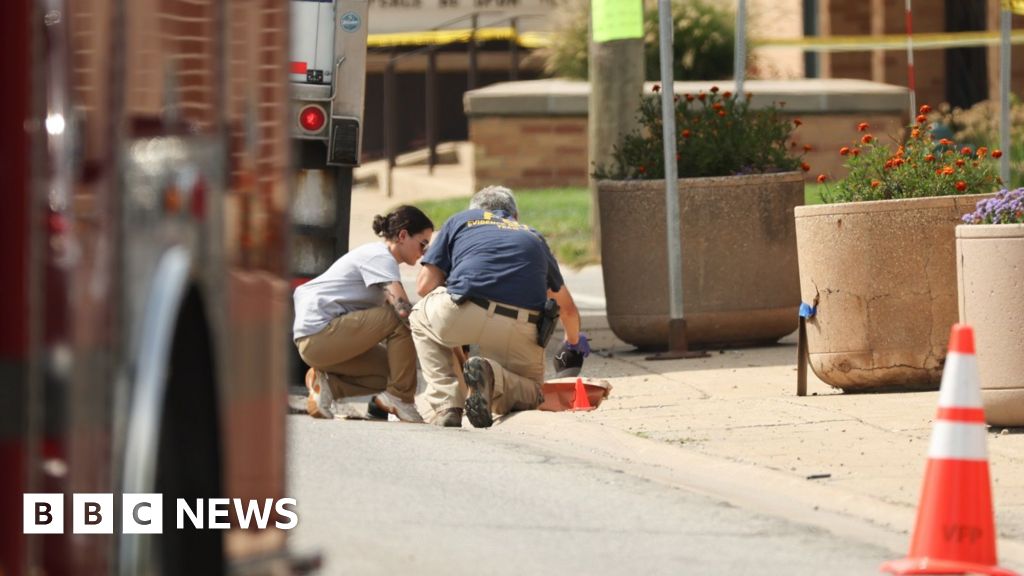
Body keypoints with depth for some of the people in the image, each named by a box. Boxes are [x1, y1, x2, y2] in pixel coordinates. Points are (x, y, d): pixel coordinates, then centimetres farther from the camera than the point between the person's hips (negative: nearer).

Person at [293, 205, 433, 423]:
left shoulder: (377, 257, 21)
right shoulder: (380, 257, -10)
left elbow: (384, 332, 18)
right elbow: (403, 310, -25)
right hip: (318, 333, -11)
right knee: (400, 319, -19)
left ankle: (328, 386, -1)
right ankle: (400, 399, -15)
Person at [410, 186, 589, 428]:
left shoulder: (460, 220, 26)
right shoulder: (533, 237, 33)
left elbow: (425, 285, 19)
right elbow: (567, 307, 44)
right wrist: (574, 342, 65)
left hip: (463, 317, -2)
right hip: (520, 331, 2)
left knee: (421, 318, 33)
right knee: (530, 395, 28)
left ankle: (447, 408, 10)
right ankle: (493, 378, -10)